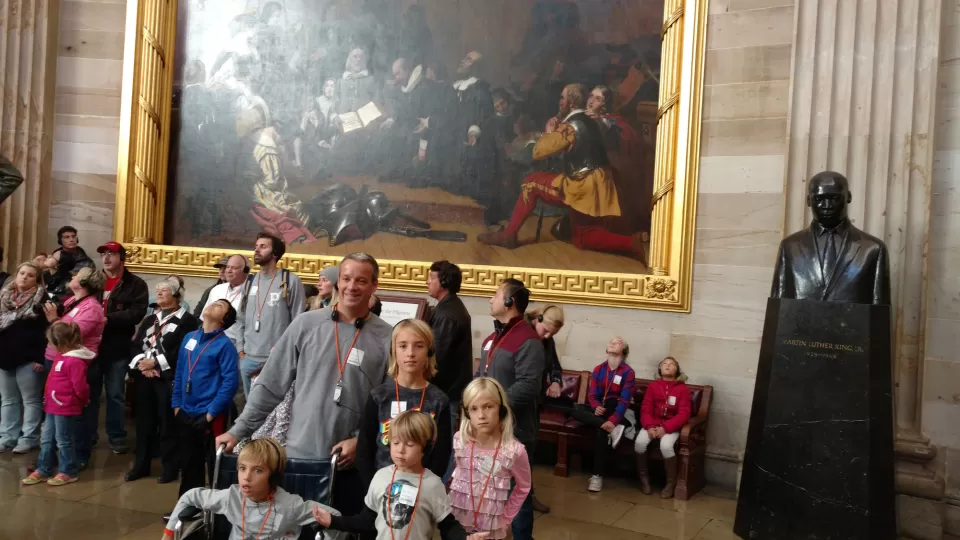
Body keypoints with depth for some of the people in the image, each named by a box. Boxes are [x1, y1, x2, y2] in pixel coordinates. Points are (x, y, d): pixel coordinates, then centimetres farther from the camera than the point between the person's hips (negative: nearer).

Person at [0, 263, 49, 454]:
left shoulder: (40, 299, -7)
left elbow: (45, 331, -11)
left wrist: (40, 357, -17)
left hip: (28, 359, -6)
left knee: (31, 400, 3)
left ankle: (29, 438, 9)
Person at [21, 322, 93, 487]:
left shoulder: (75, 361, -24)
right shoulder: (63, 356, 10)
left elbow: (80, 387, -22)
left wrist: (83, 400, -6)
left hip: (66, 409, -10)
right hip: (53, 407, 10)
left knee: (64, 441, 2)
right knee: (46, 440, 17)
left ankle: (68, 472, 15)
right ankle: (43, 470, 28)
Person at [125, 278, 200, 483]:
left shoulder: (187, 320, -4)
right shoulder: (149, 319, 19)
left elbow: (182, 351, -14)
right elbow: (135, 344, 11)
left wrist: (156, 362, -14)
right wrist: (142, 363, -7)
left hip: (168, 378, -6)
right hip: (144, 376, 6)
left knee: (168, 423, -2)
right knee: (144, 421, 11)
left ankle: (170, 468, 8)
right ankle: (141, 465, 23)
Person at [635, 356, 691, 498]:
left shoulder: (683, 389, -1)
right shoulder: (653, 386, 7)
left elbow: (684, 414, -9)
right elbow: (645, 409, 1)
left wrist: (665, 428, -21)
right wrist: (649, 426, -17)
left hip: (671, 427, -2)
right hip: (653, 424, 2)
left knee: (666, 446, -33)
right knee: (639, 442, -27)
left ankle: (671, 482, -8)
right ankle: (643, 477, -2)